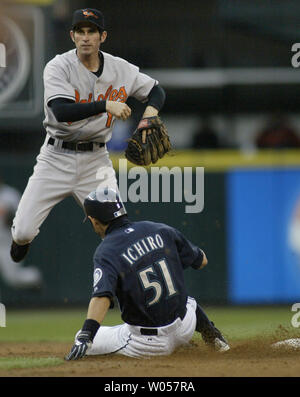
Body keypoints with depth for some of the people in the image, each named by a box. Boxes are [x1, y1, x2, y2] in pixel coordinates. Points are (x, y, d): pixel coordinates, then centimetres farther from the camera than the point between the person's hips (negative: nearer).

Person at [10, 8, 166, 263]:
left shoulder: (120, 69, 0)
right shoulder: (59, 67, -11)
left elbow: (156, 91, 14)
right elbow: (61, 112, -27)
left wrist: (149, 115, -8)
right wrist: (106, 105, -34)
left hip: (96, 160, 2)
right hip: (56, 159, -2)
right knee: (23, 232, -7)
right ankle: (23, 237, 31)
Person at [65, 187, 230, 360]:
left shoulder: (107, 252, -14)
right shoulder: (160, 230, 1)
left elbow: (102, 297, -31)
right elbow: (202, 261, 13)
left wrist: (85, 336, -39)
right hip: (185, 329, 6)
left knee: (83, 339, 7)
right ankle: (209, 331, 18)